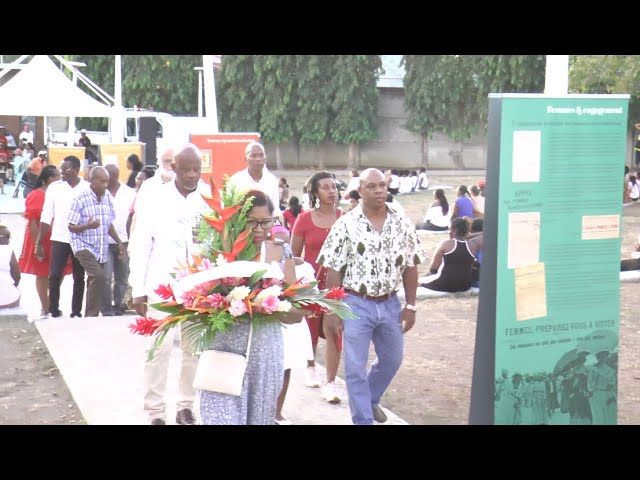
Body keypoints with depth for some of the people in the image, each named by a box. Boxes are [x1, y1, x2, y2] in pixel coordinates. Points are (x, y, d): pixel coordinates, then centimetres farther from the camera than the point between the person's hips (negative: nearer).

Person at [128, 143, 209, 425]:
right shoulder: (156, 198, -1)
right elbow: (139, 245, 1)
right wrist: (138, 290, -2)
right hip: (162, 286, -2)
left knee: (195, 348, 5)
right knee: (160, 348, -4)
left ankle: (186, 407, 21)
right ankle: (155, 412, 7)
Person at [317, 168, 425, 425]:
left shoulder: (402, 224, -1)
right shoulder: (345, 225, -10)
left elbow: (410, 267, 6)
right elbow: (333, 271, -8)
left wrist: (410, 305, 4)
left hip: (390, 303, 4)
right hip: (356, 304, -4)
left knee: (392, 360, 20)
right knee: (356, 368, 1)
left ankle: (370, 399, 45)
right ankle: (363, 419, 14)